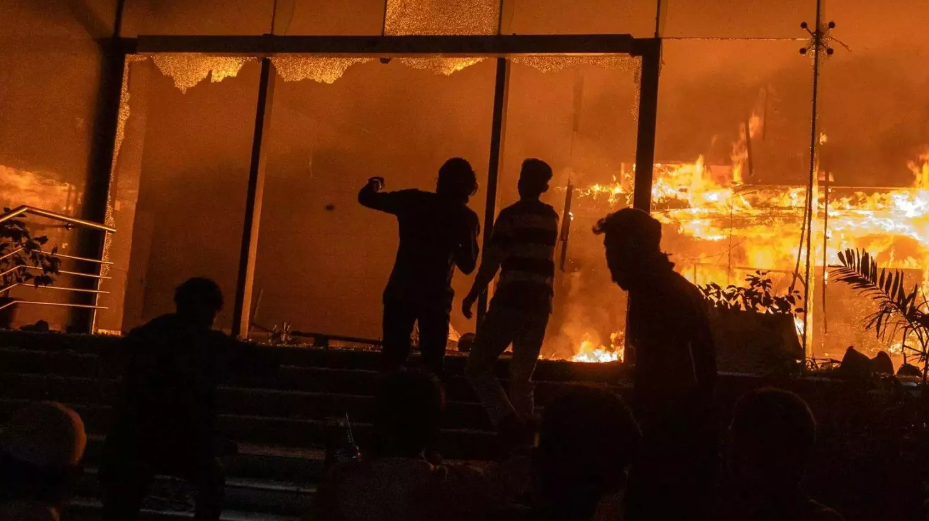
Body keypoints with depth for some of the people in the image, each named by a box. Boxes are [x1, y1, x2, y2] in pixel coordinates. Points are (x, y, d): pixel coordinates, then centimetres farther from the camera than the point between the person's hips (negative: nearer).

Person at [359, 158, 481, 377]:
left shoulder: (414, 201, 1)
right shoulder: (466, 218, -1)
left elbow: (366, 197, 7)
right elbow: (467, 265, 1)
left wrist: (375, 183, 28)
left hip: (401, 291, 1)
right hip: (436, 295, -1)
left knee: (393, 358, 9)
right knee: (433, 363, 9)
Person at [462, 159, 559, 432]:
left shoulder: (512, 214, -5)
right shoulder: (551, 217, 15)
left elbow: (492, 260, -12)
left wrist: (472, 296, -5)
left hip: (512, 300, -6)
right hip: (540, 303, 7)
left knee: (478, 366, -3)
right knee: (522, 376, 14)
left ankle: (509, 423, -19)